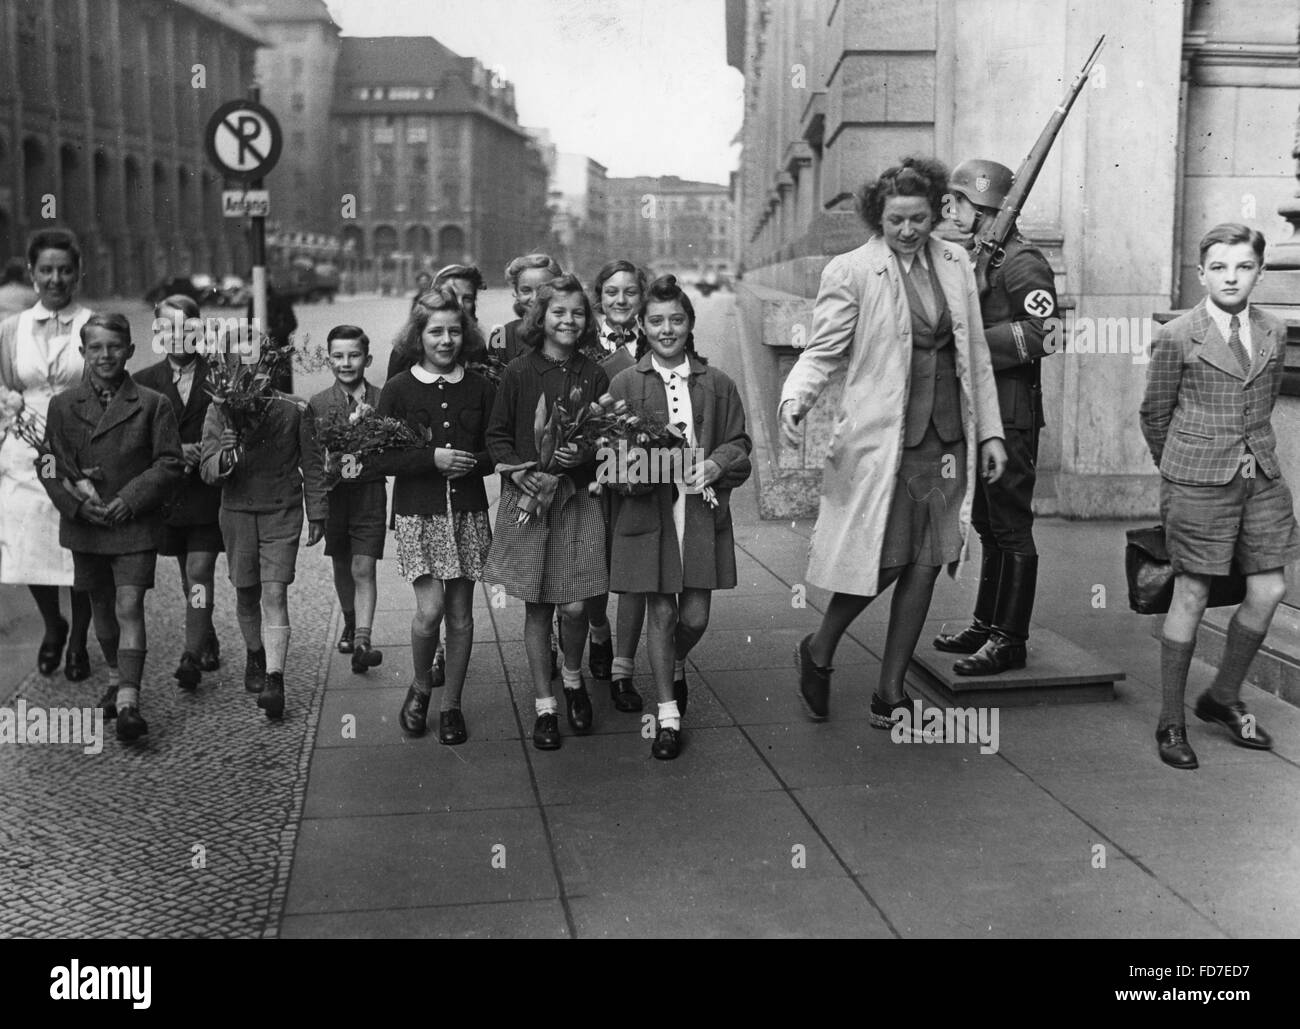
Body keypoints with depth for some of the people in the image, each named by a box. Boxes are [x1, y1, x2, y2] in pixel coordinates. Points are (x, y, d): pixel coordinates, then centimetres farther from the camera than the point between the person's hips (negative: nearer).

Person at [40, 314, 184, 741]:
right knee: (103, 610, 16)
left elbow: (170, 463, -4)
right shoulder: (63, 405, 3)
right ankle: (122, 679, 36)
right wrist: (78, 503, -11)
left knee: (129, 607, -13)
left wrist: (131, 499, -14)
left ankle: (128, 702, -17)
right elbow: (50, 466, 4)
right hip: (84, 525, 3)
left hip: (135, 524, -3)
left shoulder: (153, 404, -3)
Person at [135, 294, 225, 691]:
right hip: (169, 492, 4)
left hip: (208, 491, -4)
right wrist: (176, 452, -13)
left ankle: (192, 658, -9)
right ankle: (208, 644, 33)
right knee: (189, 575, 16)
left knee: (199, 573, -9)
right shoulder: (145, 382, 4)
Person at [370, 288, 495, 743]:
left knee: (460, 613, 7)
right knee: (430, 609, -11)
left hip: (468, 511, 3)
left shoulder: (481, 389, 5)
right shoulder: (398, 389, -1)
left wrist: (472, 463, -14)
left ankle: (451, 705, 21)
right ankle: (421, 686, 18)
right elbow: (379, 457, -4)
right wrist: (432, 458, -17)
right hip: (418, 513, -2)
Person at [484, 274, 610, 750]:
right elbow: (497, 434, 2)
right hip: (527, 497, 0)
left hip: (578, 500, 1)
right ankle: (544, 706, 19)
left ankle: (573, 679, 27)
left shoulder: (594, 376, 4)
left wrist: (583, 454, -13)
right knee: (536, 606, 5)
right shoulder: (518, 372, 0)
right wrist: (518, 471, -14)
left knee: (575, 606, -4)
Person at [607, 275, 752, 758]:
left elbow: (739, 445, 8)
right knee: (662, 613, 2)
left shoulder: (717, 384, 6)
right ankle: (668, 714, 16)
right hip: (648, 510, -1)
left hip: (701, 509, 2)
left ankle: (676, 667, 40)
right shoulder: (625, 383, 1)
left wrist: (716, 465, -12)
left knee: (695, 616, 5)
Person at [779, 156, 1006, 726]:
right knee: (881, 562, -4)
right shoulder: (849, 271, -6)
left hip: (946, 438, 5)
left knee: (925, 566, 6)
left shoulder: (955, 263, 9)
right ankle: (818, 651, 23)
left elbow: (976, 354, 13)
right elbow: (823, 351, -6)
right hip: (881, 439, -5)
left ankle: (891, 691, 18)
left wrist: (989, 431, 12)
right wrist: (794, 399, -25)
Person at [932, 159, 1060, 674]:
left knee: (1011, 529, -3)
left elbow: (1041, 334, -20)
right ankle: (986, 624, 27)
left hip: (1010, 414, -9)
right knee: (987, 524, 16)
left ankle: (1010, 640, 3)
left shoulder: (1022, 262, -12)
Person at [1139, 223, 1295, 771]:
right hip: (1198, 484, -5)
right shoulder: (1176, 337, -6)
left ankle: (1224, 698, 27)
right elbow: (1153, 413, 3)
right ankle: (1171, 721, 12)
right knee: (1190, 597, 0)